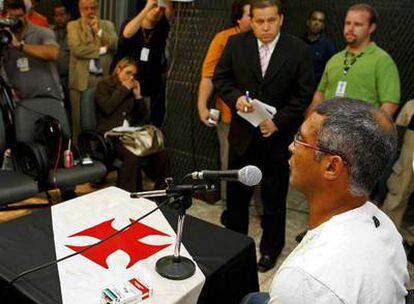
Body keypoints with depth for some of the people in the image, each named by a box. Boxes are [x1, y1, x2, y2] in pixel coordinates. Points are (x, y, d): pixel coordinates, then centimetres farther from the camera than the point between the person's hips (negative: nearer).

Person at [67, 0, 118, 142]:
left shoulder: (107, 25, 15)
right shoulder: (73, 25, 6)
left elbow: (116, 45, -1)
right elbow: (77, 49, -10)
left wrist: (98, 30, -5)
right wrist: (101, 49, -5)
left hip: (104, 79, 2)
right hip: (82, 79, -2)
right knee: (80, 121, 2)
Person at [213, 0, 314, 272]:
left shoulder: (299, 50, -7)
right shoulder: (236, 44, -1)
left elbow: (304, 94, -6)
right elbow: (220, 77, 5)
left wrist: (278, 122, -14)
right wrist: (236, 97, -15)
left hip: (279, 136, -2)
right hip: (243, 134, 2)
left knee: (274, 198, 12)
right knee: (237, 193, 15)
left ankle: (271, 248, 34)